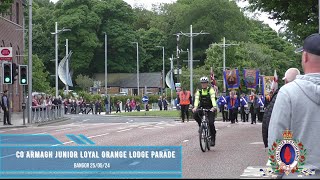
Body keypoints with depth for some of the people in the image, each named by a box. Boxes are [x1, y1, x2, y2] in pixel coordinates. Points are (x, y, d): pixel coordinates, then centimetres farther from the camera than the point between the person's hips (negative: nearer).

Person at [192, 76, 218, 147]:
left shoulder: (210, 90, -9)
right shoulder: (199, 91, 1)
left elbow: (213, 98, -25)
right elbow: (196, 99, -15)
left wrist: (214, 107, -44)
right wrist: (195, 107, -34)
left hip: (210, 109, -3)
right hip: (202, 108, 3)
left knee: (211, 123, -18)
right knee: (195, 114, -27)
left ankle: (213, 139, -2)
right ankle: (201, 125, -1)